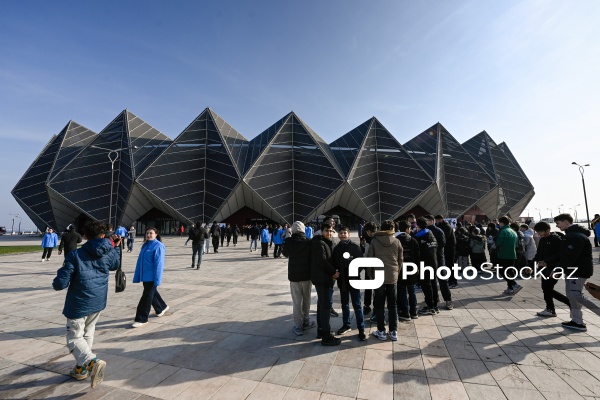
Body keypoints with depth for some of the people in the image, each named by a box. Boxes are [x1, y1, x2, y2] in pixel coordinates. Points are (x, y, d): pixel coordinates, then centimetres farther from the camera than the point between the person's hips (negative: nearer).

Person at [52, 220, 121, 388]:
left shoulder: (75, 255, -16)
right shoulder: (110, 253, -4)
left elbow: (60, 284, -15)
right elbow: (116, 265, 20)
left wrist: (57, 283, 8)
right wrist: (114, 248, 31)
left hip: (79, 304, -4)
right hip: (98, 302, 5)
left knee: (74, 338, 8)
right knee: (87, 334, 24)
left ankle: (93, 362, -13)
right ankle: (81, 368, 32)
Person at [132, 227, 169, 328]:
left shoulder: (158, 246, -13)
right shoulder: (145, 245, 10)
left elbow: (159, 263, -17)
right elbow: (140, 261, 12)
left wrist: (157, 279, -19)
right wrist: (137, 276, 11)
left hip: (152, 276, -8)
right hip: (144, 275, 8)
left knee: (147, 296, 0)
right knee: (152, 293, 21)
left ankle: (142, 319, 11)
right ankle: (161, 308, 41)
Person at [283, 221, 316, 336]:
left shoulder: (289, 241, -12)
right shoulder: (309, 241, -11)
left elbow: (285, 254, 6)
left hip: (294, 275, -1)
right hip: (307, 274, 1)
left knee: (296, 301, 7)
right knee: (306, 299, 17)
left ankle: (298, 326, 11)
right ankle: (305, 321, 30)